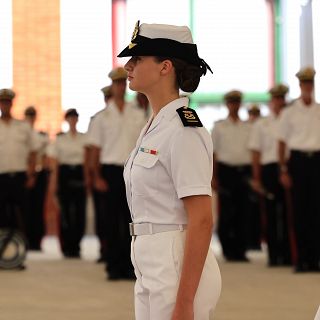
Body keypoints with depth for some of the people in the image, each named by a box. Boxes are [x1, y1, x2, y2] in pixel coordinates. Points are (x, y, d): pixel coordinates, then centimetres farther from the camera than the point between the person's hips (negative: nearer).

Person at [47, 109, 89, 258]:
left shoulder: (84, 138, 8)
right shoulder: (60, 139, 6)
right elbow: (54, 162, 5)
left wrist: (87, 178, -1)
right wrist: (53, 182, -2)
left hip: (80, 173, 1)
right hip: (64, 174, -1)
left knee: (80, 211, -4)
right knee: (65, 211, -1)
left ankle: (75, 246, 7)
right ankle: (67, 247, 8)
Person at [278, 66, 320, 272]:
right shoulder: (290, 113, 5)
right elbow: (282, 143, 5)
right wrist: (284, 170, -1)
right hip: (298, 160, -1)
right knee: (300, 208, -1)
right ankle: (302, 259, 5)